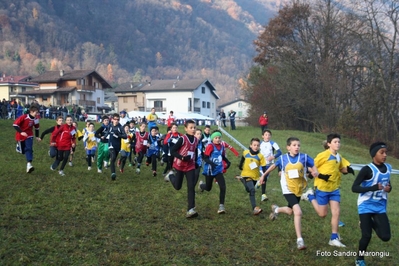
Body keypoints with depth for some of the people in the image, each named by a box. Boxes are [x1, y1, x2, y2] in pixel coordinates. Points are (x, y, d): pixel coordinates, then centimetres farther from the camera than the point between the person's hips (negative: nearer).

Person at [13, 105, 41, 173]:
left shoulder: (36, 119, -7)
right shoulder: (23, 117, -24)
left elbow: (36, 127, 11)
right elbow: (15, 124, -23)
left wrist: (37, 136, 12)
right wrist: (21, 132, -31)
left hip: (29, 136, 3)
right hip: (21, 136, -3)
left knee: (29, 149, -17)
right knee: (22, 151, 9)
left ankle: (29, 164, -23)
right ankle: (19, 145, 45)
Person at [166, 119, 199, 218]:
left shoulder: (196, 140, 1)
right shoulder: (182, 139, -18)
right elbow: (172, 151, -18)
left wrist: (196, 163, 13)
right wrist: (182, 157, -28)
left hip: (190, 167, 4)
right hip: (180, 166, -4)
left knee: (191, 187, -9)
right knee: (178, 187, 11)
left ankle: (190, 210, -11)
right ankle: (171, 175, 44)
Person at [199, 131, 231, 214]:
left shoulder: (222, 146, 2)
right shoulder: (210, 146, -17)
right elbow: (205, 158, -19)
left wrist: (228, 162, 0)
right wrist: (211, 163, -36)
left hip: (218, 170, 4)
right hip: (209, 170, -4)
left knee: (223, 187, -13)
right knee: (208, 188, 15)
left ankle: (221, 206, -6)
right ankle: (201, 184, 52)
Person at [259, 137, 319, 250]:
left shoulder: (304, 157, -8)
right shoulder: (283, 158, -7)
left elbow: (314, 167, -2)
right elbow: (273, 166, 10)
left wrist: (315, 172, -26)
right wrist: (263, 175, 19)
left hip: (299, 189, 3)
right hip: (288, 190, -3)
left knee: (290, 211, 21)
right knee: (298, 212, -19)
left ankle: (276, 209, 55)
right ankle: (299, 240, -11)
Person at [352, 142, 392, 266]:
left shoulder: (388, 168, 3)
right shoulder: (367, 169, -16)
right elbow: (354, 188, -18)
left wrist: (389, 188, -5)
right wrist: (373, 188, -30)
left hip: (380, 207, 5)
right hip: (366, 206, -5)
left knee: (386, 237, -4)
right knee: (367, 236, -6)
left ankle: (370, 223, 26)